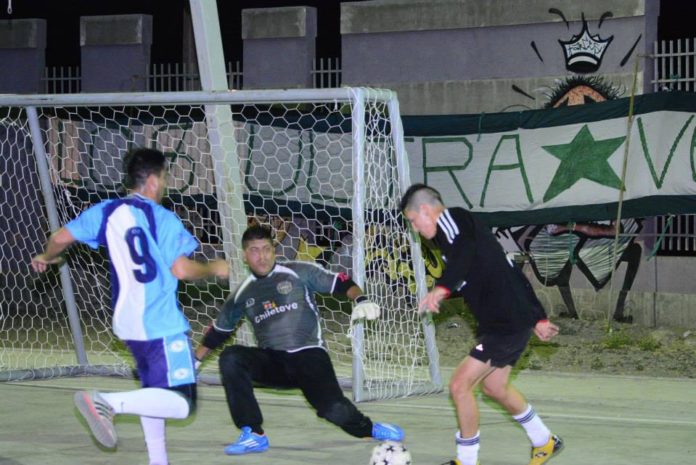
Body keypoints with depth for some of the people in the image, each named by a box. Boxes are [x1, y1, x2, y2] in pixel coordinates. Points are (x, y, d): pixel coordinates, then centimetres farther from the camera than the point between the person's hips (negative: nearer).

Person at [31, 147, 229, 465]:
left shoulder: (107, 211, 6)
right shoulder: (163, 218, -9)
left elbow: (61, 238, 3)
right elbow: (182, 269, -14)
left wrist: (48, 257, 25)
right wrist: (214, 269, 5)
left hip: (127, 322, 8)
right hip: (162, 323, -8)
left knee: (154, 393, 25)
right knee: (181, 403, -13)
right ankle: (107, 402, -28)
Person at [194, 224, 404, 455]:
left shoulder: (298, 272, 1)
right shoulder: (243, 293, 11)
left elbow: (340, 283, -2)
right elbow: (218, 330, 22)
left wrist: (360, 300, -21)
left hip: (309, 356, -3)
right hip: (272, 362, 3)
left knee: (333, 408, -23)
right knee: (230, 358, -24)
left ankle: (369, 428, 14)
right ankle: (253, 435, -19)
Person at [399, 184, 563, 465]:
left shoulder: (451, 219, -9)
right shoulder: (465, 226, 20)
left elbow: (463, 253, -33)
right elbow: (511, 273, 24)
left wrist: (442, 288, -48)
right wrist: (538, 318, 27)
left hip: (506, 323, -11)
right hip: (518, 318, 11)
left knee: (460, 385, -8)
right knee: (493, 386, 25)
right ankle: (545, 442, 41)